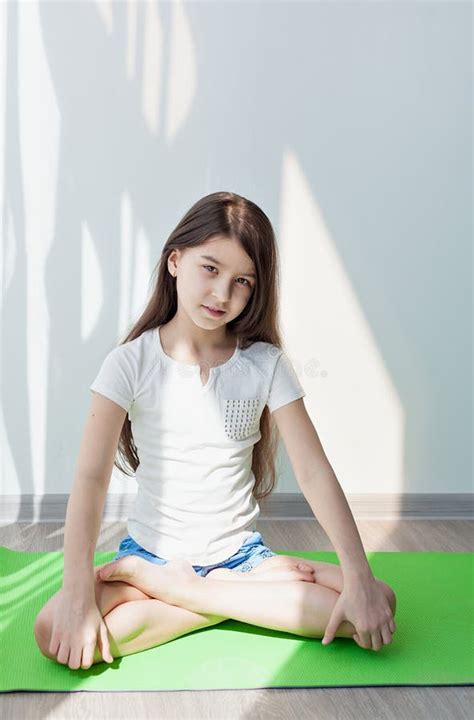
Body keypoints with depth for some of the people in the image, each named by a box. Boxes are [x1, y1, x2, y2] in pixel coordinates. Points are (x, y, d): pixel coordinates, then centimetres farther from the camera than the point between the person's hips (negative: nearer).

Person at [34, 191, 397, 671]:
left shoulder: (266, 364, -4)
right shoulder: (132, 363, -8)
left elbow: (314, 472, -9)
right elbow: (91, 477, -16)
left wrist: (360, 579, -19)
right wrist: (78, 594, -27)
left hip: (238, 553, 2)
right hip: (149, 549, -1)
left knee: (378, 603, -19)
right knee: (53, 632, -29)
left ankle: (167, 587, -12)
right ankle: (250, 598, -14)